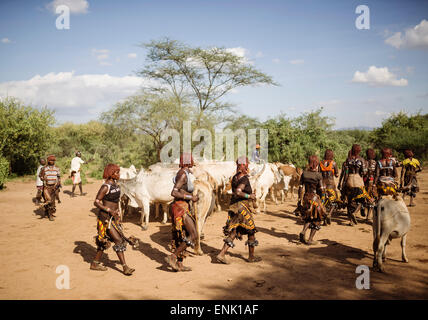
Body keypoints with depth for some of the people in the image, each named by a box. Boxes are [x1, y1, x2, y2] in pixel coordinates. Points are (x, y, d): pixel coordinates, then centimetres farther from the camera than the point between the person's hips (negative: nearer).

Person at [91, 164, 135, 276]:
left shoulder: (115, 184, 8)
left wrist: (117, 213, 22)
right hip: (106, 217, -9)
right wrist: (109, 210, -23)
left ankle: (95, 263, 28)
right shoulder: (105, 187, -17)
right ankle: (125, 267, -5)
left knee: (104, 241, 15)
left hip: (114, 216, 9)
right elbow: (96, 202, -17)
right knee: (118, 240, -9)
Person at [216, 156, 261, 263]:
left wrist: (250, 194, 19)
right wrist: (249, 196, -16)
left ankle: (221, 254, -1)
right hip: (242, 207, -8)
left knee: (233, 232, 9)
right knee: (251, 230, 10)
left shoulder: (234, 177, 11)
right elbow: (238, 192, -27)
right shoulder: (244, 178, -15)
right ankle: (251, 257, 21)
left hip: (233, 206, 8)